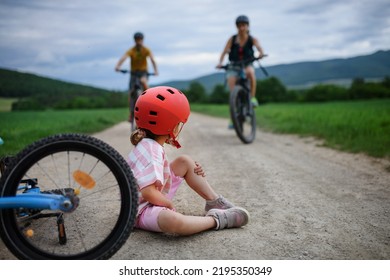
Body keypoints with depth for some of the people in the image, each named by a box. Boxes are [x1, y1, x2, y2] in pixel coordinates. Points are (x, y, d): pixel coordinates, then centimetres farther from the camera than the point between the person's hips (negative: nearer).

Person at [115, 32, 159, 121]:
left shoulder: (146, 50, -10)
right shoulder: (131, 50, -13)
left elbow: (152, 59, -24)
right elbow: (123, 58, -29)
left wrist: (155, 70, -42)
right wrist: (117, 66, -49)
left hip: (143, 72, -1)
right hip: (133, 72, 1)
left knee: (143, 81, -37)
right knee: (130, 93, -9)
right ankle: (132, 114, 4)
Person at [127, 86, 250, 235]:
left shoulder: (150, 145, 4)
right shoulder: (151, 150, -27)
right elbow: (149, 193, -36)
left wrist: (194, 171, 1)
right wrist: (169, 203, -17)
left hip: (155, 199, 11)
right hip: (142, 210, -11)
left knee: (185, 161, 10)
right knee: (173, 220, -44)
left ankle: (215, 202, 14)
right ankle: (216, 219, -22)